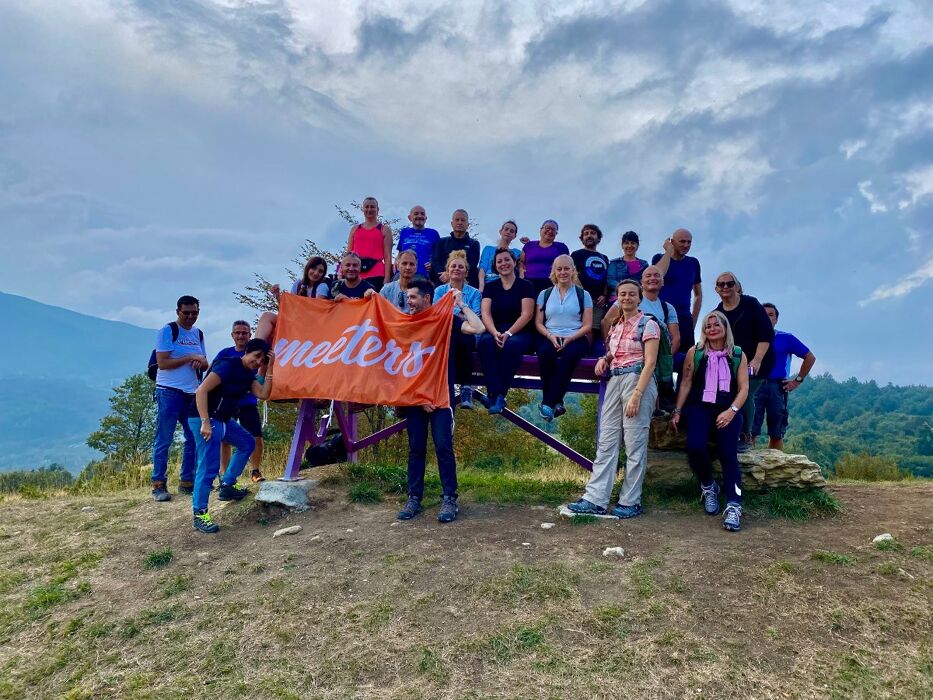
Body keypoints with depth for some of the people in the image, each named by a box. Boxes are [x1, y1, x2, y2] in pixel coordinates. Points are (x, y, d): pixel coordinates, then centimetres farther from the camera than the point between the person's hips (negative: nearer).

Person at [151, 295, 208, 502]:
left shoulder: (198, 333, 15)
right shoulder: (167, 331, -5)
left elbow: (205, 364, 16)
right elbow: (162, 363, -14)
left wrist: (200, 362, -6)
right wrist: (190, 357, -15)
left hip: (192, 393, 7)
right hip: (170, 392, -7)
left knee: (194, 438, 8)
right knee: (164, 440, -3)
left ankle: (186, 482, 17)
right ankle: (158, 485, 3)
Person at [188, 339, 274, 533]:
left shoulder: (249, 374, 10)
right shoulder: (228, 365, -17)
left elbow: (263, 394, -1)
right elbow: (202, 391, -24)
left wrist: (270, 368, -5)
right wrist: (205, 423, -30)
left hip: (223, 419, 10)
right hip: (204, 419, -10)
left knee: (247, 443, 20)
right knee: (209, 466, -14)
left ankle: (227, 486, 26)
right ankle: (199, 515, -7)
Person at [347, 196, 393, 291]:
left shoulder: (384, 229, 9)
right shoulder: (355, 229, 19)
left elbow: (387, 256, 1)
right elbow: (348, 254, 16)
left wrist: (386, 278, -8)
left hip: (376, 274, -3)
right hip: (356, 275, 3)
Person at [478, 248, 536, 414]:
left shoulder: (525, 285, 5)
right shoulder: (490, 286, 13)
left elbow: (527, 314, -7)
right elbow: (486, 313, 0)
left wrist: (508, 333, -20)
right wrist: (495, 333, -20)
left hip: (520, 332, -2)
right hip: (495, 331, 2)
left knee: (512, 344, -37)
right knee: (485, 342, -33)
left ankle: (499, 395, -34)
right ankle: (495, 394, -38)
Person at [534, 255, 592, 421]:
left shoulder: (583, 295, 11)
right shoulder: (544, 294, 17)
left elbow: (587, 326, 5)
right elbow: (538, 323, 11)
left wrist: (570, 338, -13)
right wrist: (550, 335, -10)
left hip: (576, 338, -1)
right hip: (550, 337, 2)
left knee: (568, 356, -36)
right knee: (545, 353, -35)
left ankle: (548, 403, -31)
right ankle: (556, 402, -27)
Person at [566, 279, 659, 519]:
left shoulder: (648, 325, -3)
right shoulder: (616, 326, 16)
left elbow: (649, 363, -11)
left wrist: (636, 395, -20)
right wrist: (604, 359, 6)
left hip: (638, 382, -6)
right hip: (614, 381, 7)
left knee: (635, 444, -3)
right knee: (606, 441, 2)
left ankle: (630, 502, 7)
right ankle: (595, 499, 4)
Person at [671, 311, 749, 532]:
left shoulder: (738, 355, 10)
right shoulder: (695, 352, 10)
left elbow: (744, 388, 6)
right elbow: (686, 383, 8)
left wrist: (732, 411, -10)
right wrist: (677, 411, 1)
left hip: (728, 410, 0)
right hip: (699, 408, 0)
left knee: (728, 453, -21)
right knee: (695, 446, -25)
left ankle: (733, 506, -21)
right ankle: (707, 486, 4)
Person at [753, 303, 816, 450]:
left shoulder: (786, 339, 7)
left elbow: (810, 357, 12)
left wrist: (798, 380, 6)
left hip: (777, 388, 1)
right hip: (754, 386, -1)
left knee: (776, 434, 7)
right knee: (749, 431, -6)